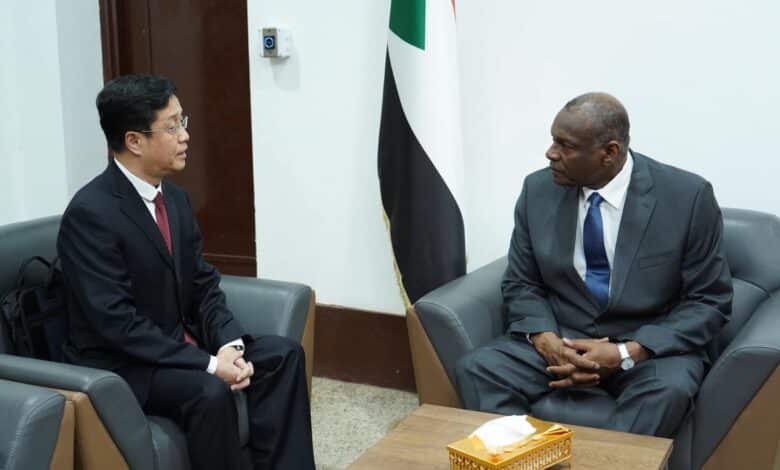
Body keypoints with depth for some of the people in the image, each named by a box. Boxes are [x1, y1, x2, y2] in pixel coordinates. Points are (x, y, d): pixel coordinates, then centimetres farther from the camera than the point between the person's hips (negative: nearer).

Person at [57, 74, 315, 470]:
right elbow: (116, 321, -25)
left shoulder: (175, 198, 5)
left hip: (179, 344, 8)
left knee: (283, 354, -7)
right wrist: (208, 364, -26)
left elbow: (204, 286, 7)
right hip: (119, 364, -8)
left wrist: (229, 345, -12)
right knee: (209, 391, -32)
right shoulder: (90, 213, -20)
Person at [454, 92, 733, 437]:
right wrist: (546, 341, -17)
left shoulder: (687, 196, -12)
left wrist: (627, 353, -21)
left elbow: (709, 302, -8)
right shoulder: (539, 190, -3)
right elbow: (521, 284, 5)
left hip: (651, 345, -2)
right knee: (476, 368, -22)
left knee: (667, 390, -35)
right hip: (561, 338, 3)